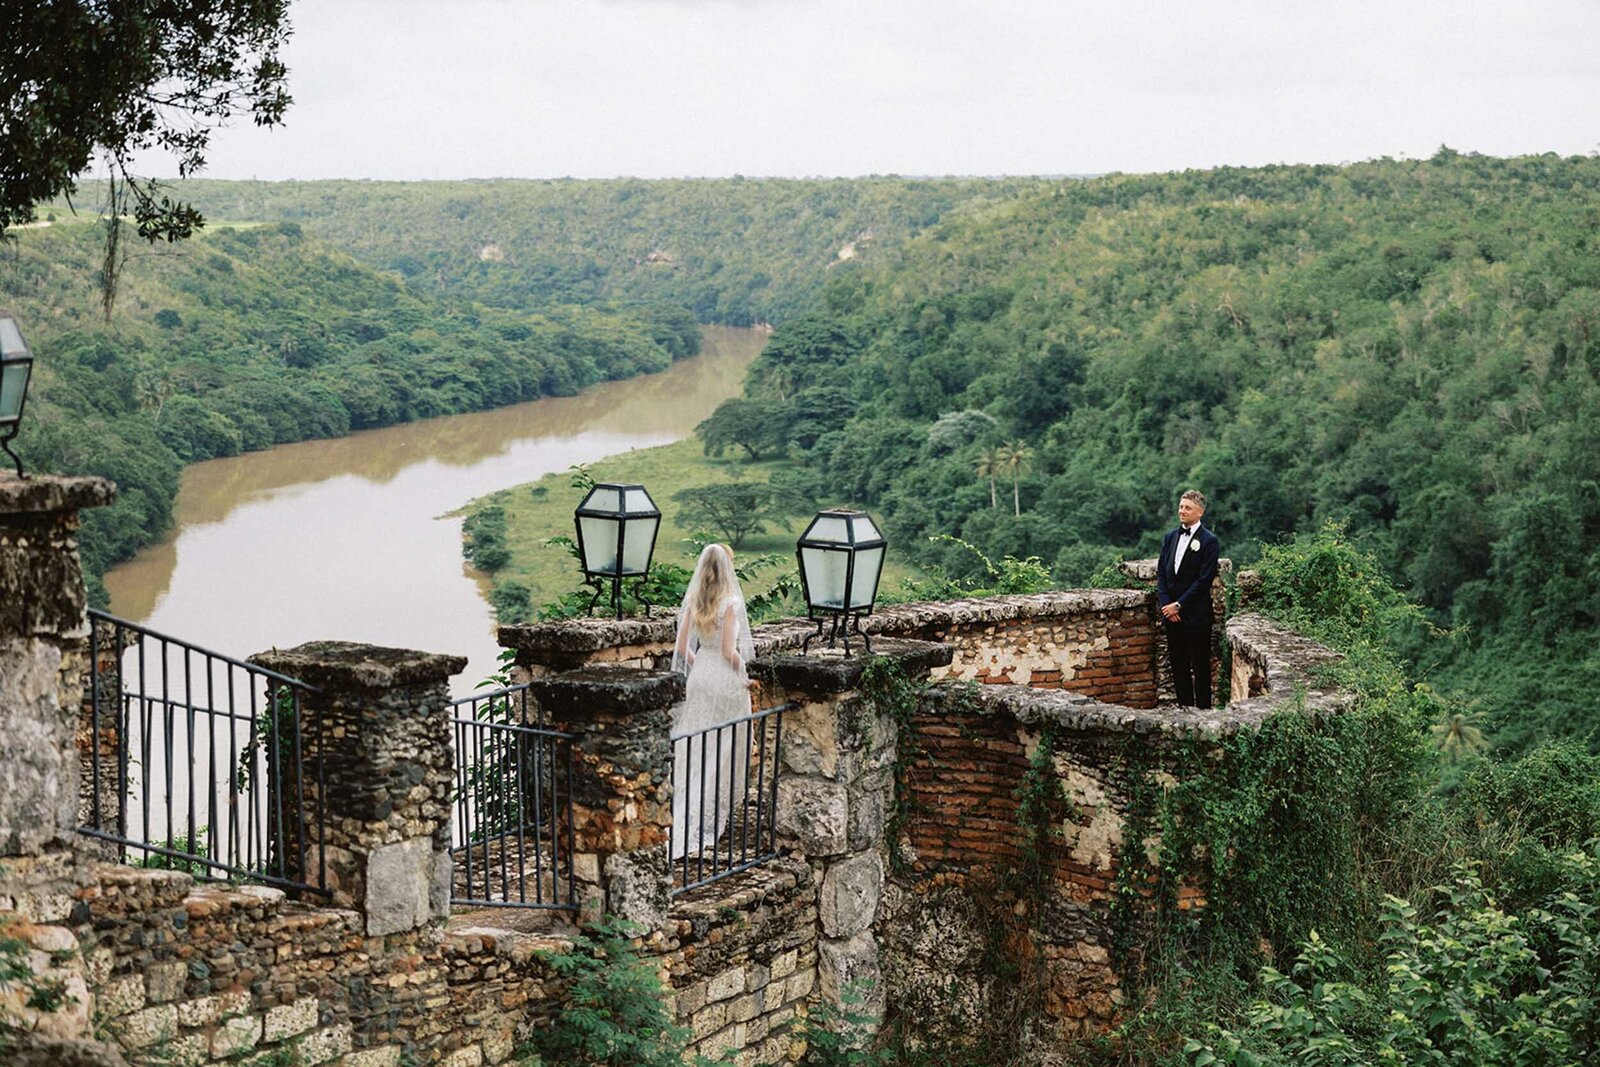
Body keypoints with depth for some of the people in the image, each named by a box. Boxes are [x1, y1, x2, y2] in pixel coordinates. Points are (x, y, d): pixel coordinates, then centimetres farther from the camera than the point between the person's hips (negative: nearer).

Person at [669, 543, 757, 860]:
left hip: (699, 676, 5)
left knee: (695, 744, 14)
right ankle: (712, 812, 9)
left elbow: (682, 647, 3)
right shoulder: (731, 602, -16)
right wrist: (744, 678, -5)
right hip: (725, 679, -5)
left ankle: (684, 810, 19)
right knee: (724, 746, 6)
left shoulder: (692, 601, 0)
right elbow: (730, 651, -19)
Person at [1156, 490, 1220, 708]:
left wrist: (1179, 605, -13)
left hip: (1196, 615, -6)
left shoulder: (1209, 541, -6)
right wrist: (1165, 604, -3)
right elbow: (1161, 574, 11)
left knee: (1200, 667, -1)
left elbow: (1204, 579, -11)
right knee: (1178, 665, 9)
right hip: (1171, 614, 6)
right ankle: (1184, 709, 16)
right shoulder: (1170, 538, 13)